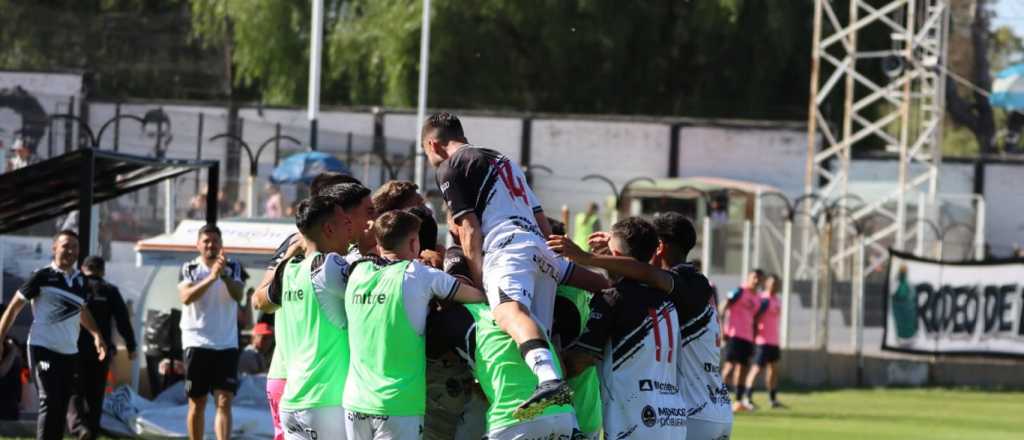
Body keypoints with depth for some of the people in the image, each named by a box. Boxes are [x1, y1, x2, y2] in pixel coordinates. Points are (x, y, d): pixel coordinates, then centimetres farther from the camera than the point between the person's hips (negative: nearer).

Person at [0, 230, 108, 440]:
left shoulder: (79, 280, 12)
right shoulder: (42, 277, -6)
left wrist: (96, 335, 15)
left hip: (69, 352, 6)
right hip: (43, 348, -6)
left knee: (61, 407, 7)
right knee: (49, 402, -16)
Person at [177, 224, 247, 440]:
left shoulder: (234, 268, 4)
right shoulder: (189, 269, 2)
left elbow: (238, 295, -14)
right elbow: (186, 297, -16)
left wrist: (225, 274, -32)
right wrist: (211, 277, -29)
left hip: (226, 343, 0)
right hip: (197, 342, 0)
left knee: (224, 402, -9)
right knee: (197, 402, 7)